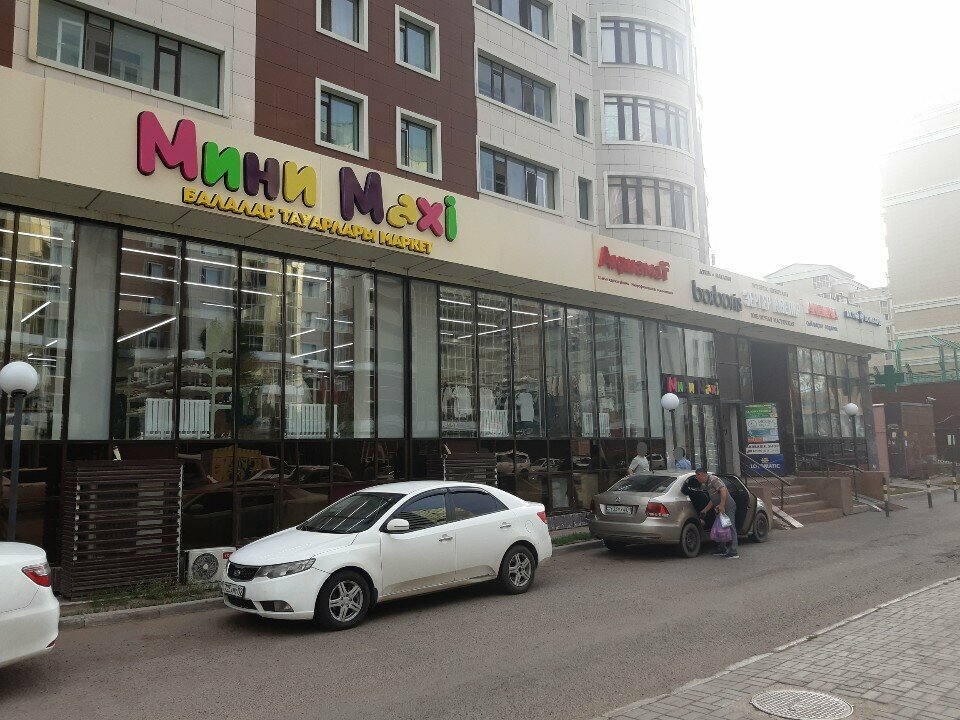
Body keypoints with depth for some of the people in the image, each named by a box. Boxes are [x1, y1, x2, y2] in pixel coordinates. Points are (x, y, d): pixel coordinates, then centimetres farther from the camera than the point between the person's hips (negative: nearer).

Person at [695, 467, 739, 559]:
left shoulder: (713, 480, -14)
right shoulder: (706, 484, 17)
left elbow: (723, 490, -27)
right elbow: (713, 500, 24)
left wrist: (722, 505, -30)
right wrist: (705, 510, 23)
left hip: (728, 507, -11)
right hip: (721, 508, 11)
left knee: (730, 527, -9)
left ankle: (734, 552, -9)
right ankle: (723, 549, 26)